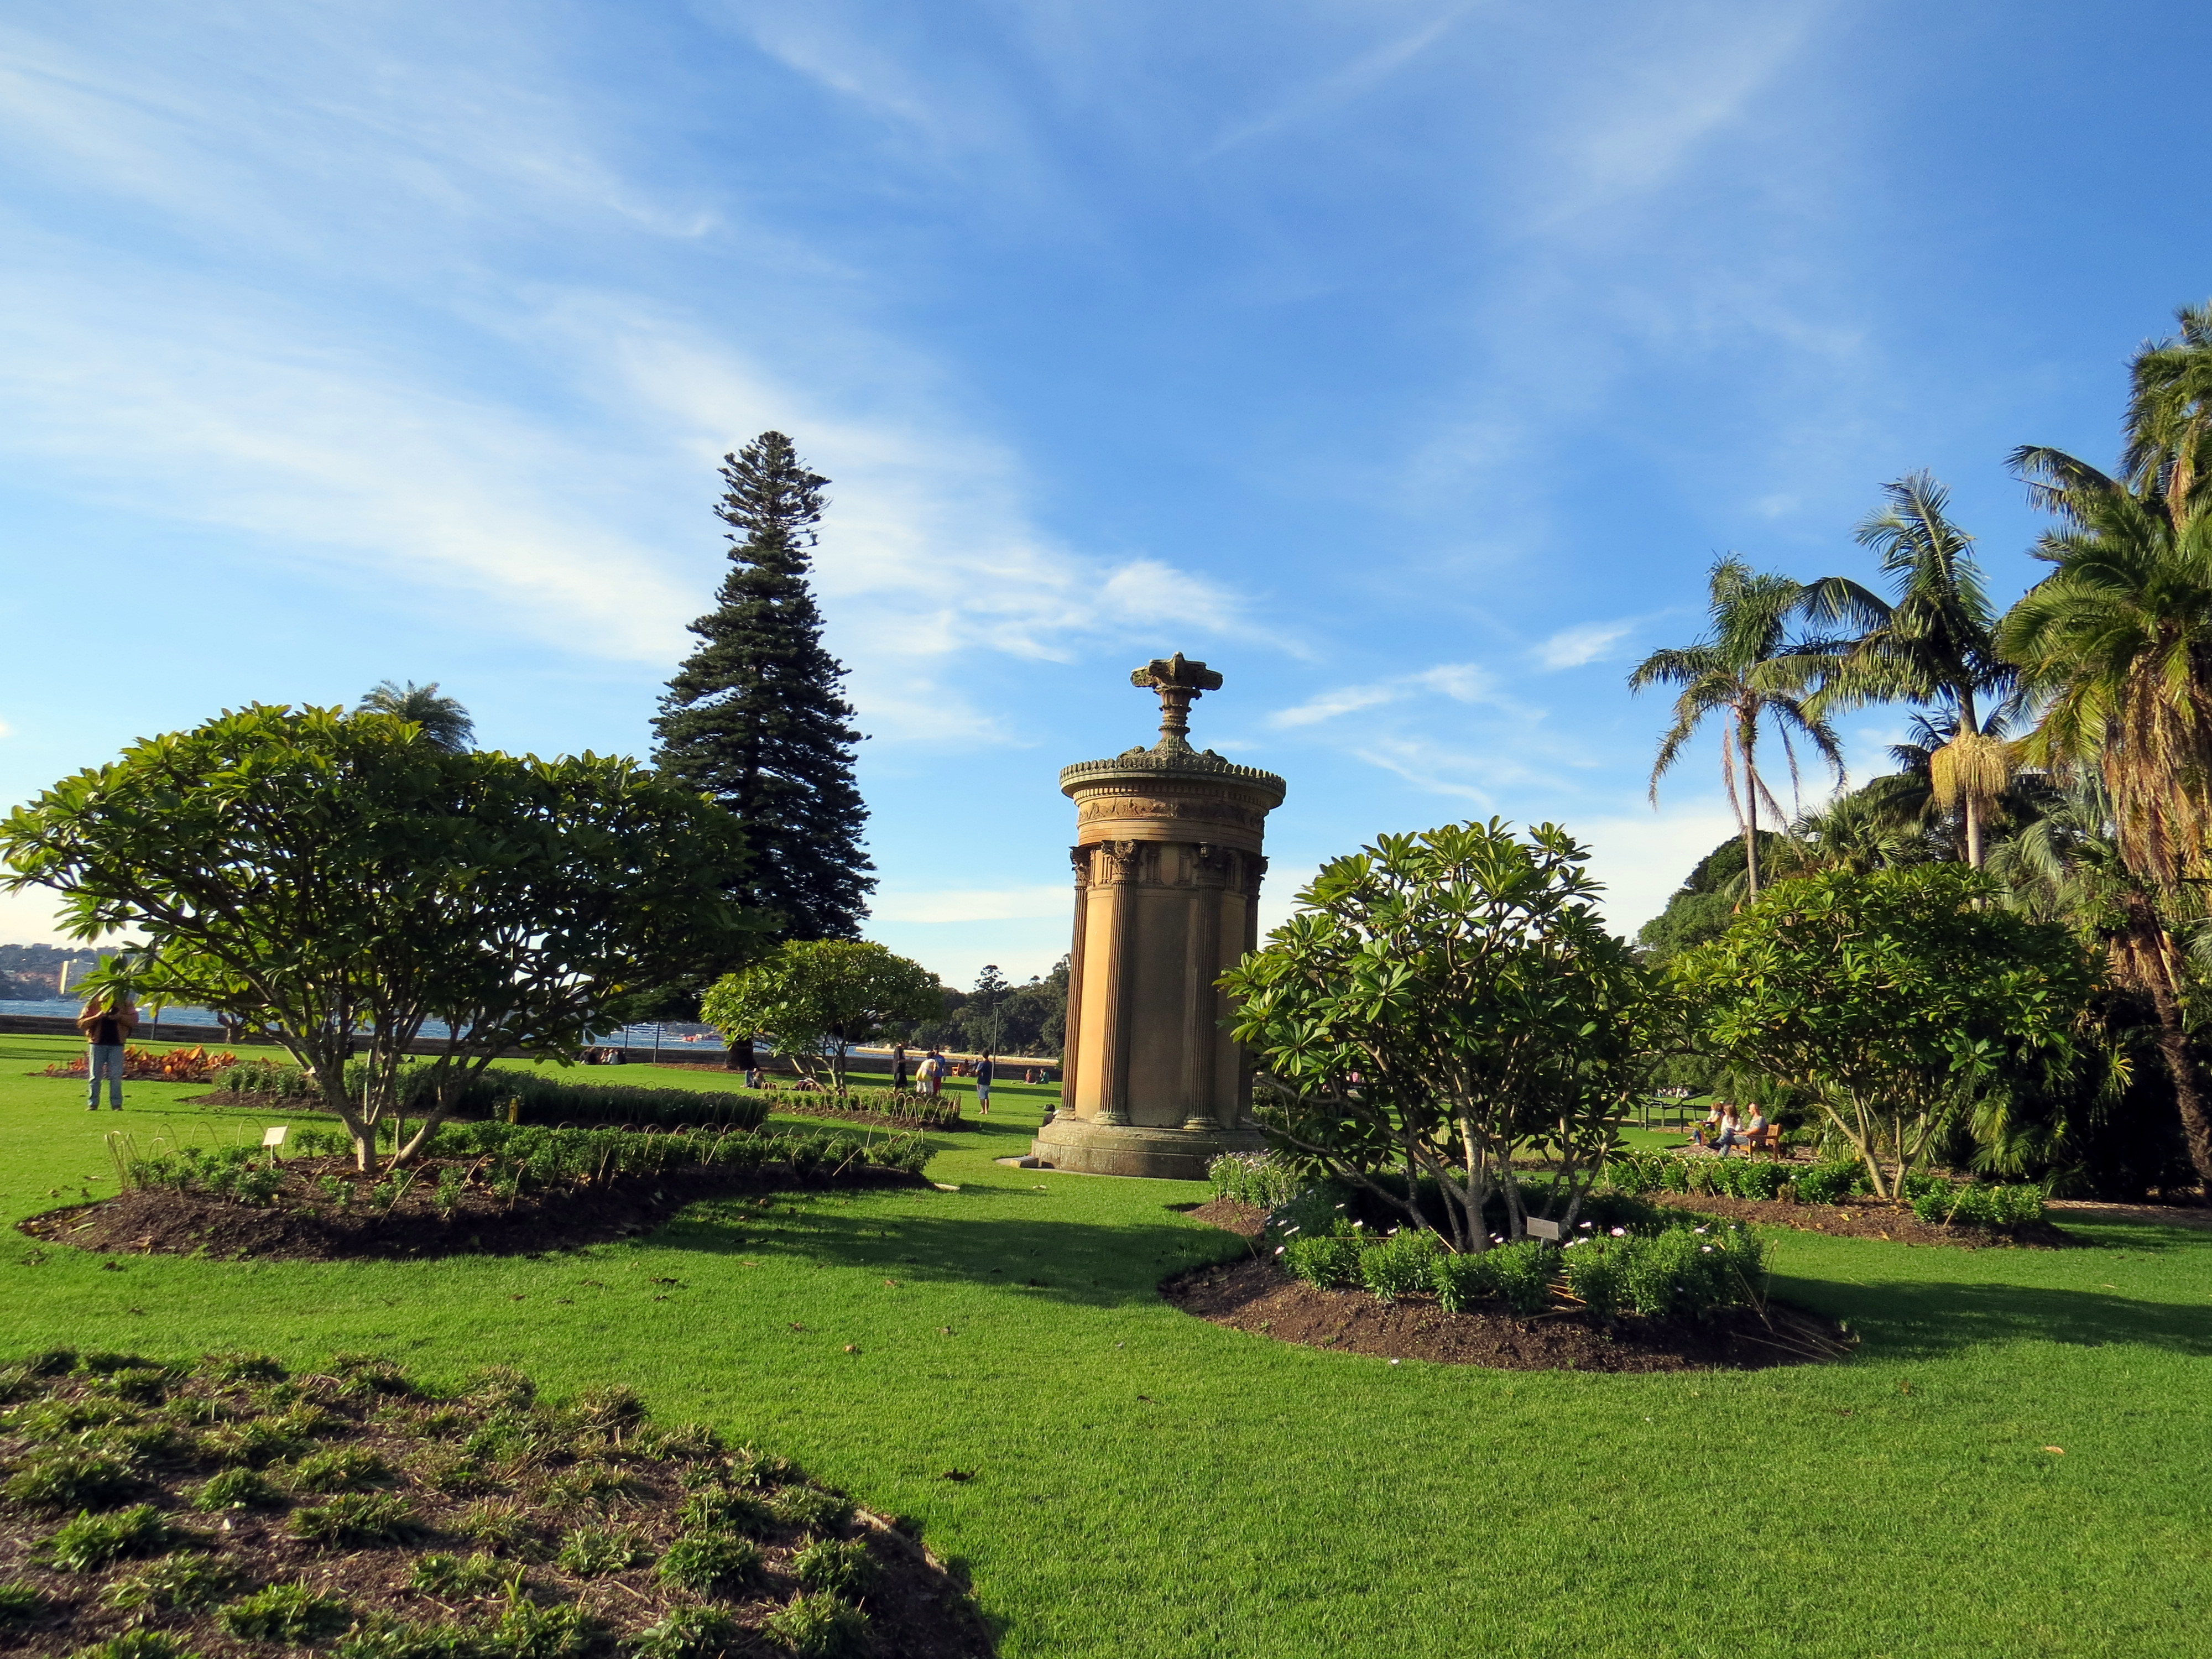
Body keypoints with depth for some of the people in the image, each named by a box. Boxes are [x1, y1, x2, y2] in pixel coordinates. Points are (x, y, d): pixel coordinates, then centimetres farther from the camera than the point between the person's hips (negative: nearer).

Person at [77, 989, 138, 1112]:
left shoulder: (126, 1004, 5)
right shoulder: (93, 1004, 3)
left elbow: (134, 1020, 1)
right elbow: (81, 1023, -1)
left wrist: (120, 1017, -16)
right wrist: (97, 1017, -17)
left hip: (116, 1045, 0)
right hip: (97, 1043, 0)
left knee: (116, 1076, 0)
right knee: (94, 1075, 3)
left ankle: (117, 1104, 4)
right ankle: (92, 1104, 9)